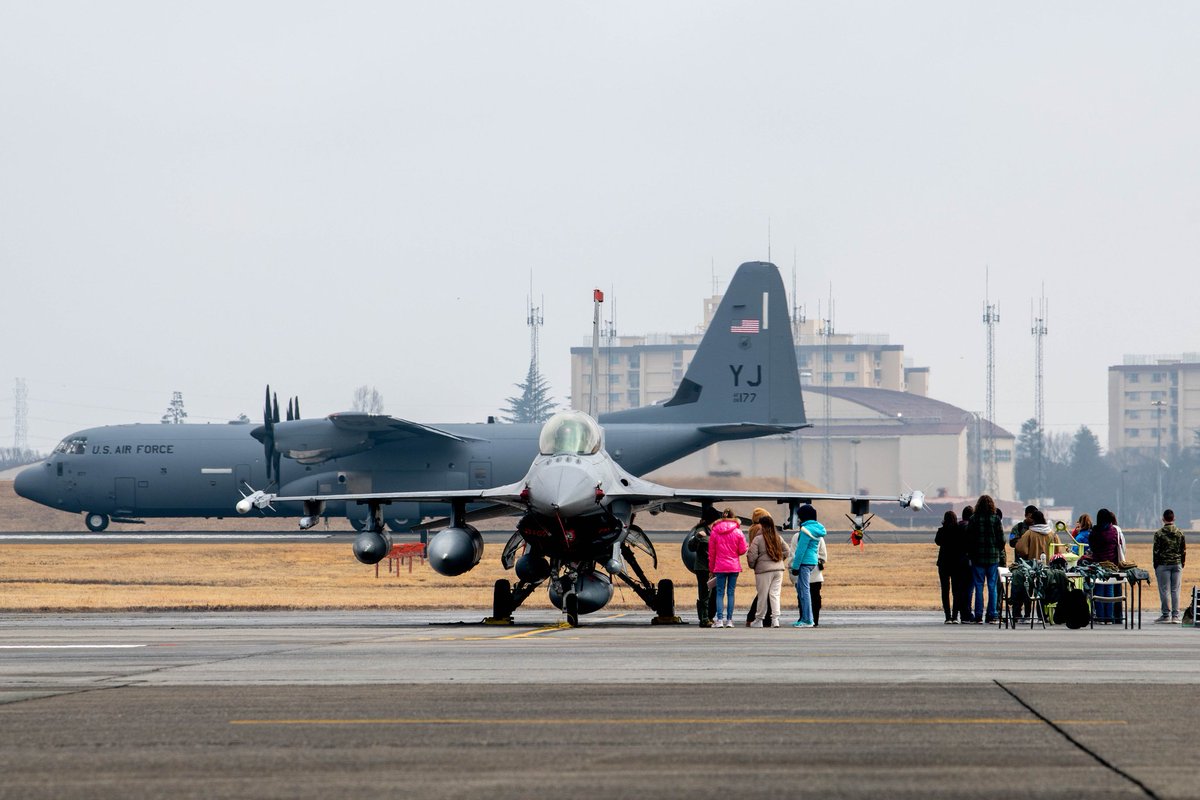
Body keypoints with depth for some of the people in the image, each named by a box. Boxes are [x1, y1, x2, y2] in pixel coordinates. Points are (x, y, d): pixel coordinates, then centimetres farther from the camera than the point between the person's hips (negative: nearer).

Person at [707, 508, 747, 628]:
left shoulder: (715, 532, 0)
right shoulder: (737, 532, -3)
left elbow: (711, 552, 5)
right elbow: (742, 550, -2)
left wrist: (711, 568, 13)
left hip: (720, 567, 0)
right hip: (734, 566, 0)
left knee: (720, 593, 4)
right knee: (731, 593, 5)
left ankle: (719, 620, -6)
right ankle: (729, 620, 1)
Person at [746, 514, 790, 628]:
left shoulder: (758, 539, -9)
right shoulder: (778, 538, 8)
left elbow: (752, 556, -10)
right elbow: (787, 551, 13)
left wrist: (752, 565, 8)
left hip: (764, 569, -5)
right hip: (779, 569, 5)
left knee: (763, 595, 3)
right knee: (775, 594, 6)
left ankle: (758, 620, 13)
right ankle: (775, 619, -3)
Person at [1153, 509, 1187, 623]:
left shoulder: (1159, 533, -6)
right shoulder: (1180, 533, 4)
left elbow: (1156, 551, -5)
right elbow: (1184, 551, 7)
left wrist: (1155, 567, 2)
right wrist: (1182, 565, 16)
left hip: (1163, 565, -3)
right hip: (1177, 564, 3)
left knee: (1164, 590, 0)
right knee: (1175, 590, 4)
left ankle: (1166, 615, -2)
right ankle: (1175, 616, 1)